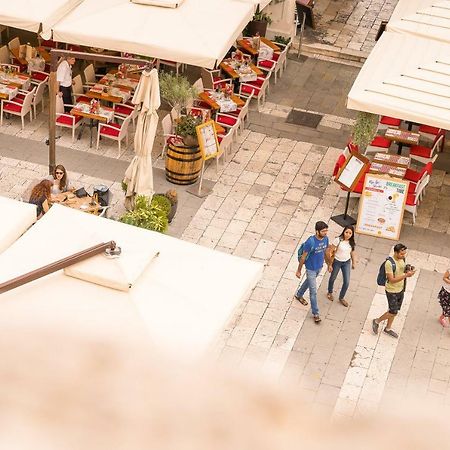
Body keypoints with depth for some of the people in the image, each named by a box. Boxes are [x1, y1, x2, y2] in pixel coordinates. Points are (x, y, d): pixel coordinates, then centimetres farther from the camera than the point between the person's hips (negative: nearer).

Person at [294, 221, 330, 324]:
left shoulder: (325, 239, -13)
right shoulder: (310, 242, -32)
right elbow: (303, 257, -20)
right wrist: (299, 271, -11)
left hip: (319, 267, 7)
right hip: (311, 269, -7)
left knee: (309, 281, 30)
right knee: (313, 291, 2)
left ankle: (299, 295, 57)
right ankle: (315, 313, 16)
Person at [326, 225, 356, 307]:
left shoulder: (351, 242, -10)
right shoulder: (338, 240, -24)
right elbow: (330, 251, -17)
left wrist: (353, 263, 17)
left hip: (346, 262, 3)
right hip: (337, 262, -3)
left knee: (346, 282, 3)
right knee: (333, 278, 20)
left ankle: (341, 298, 27)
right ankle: (330, 292, 49)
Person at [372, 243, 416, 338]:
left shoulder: (402, 259, -4)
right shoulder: (389, 263, -28)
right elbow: (392, 280, -28)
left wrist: (408, 270, -12)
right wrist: (406, 275, -34)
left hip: (401, 290, 7)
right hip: (392, 291, -7)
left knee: (395, 311, 18)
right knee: (393, 312, 0)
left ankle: (388, 328, 37)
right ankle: (377, 321, 24)